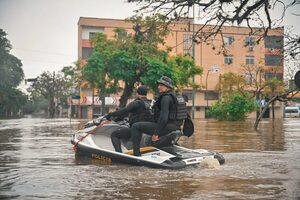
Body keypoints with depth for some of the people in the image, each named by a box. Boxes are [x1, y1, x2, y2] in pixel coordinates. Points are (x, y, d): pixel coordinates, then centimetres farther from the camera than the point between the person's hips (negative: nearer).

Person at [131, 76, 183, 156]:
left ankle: (136, 154, -14)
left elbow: (163, 116, -23)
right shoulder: (173, 96, 18)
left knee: (136, 126, -10)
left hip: (166, 127, -10)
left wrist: (156, 133, -22)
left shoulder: (166, 97, -14)